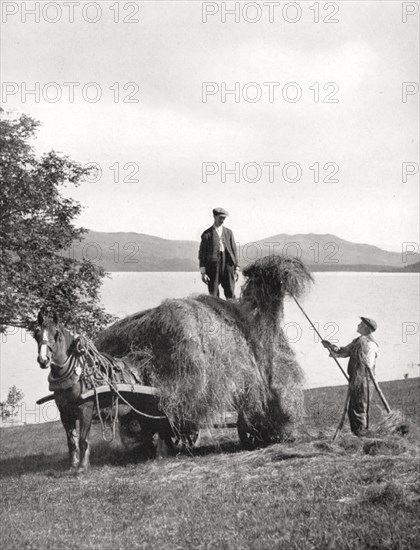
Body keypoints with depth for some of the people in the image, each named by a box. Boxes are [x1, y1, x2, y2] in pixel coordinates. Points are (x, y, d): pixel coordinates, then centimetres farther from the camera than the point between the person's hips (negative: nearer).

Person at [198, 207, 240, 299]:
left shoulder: (228, 232, 14)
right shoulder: (207, 234, 5)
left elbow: (234, 250, 13)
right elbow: (202, 253, 3)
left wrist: (236, 269, 6)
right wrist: (203, 272, -4)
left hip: (228, 266, 2)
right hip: (213, 267, -2)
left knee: (230, 295, -4)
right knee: (213, 296, -2)